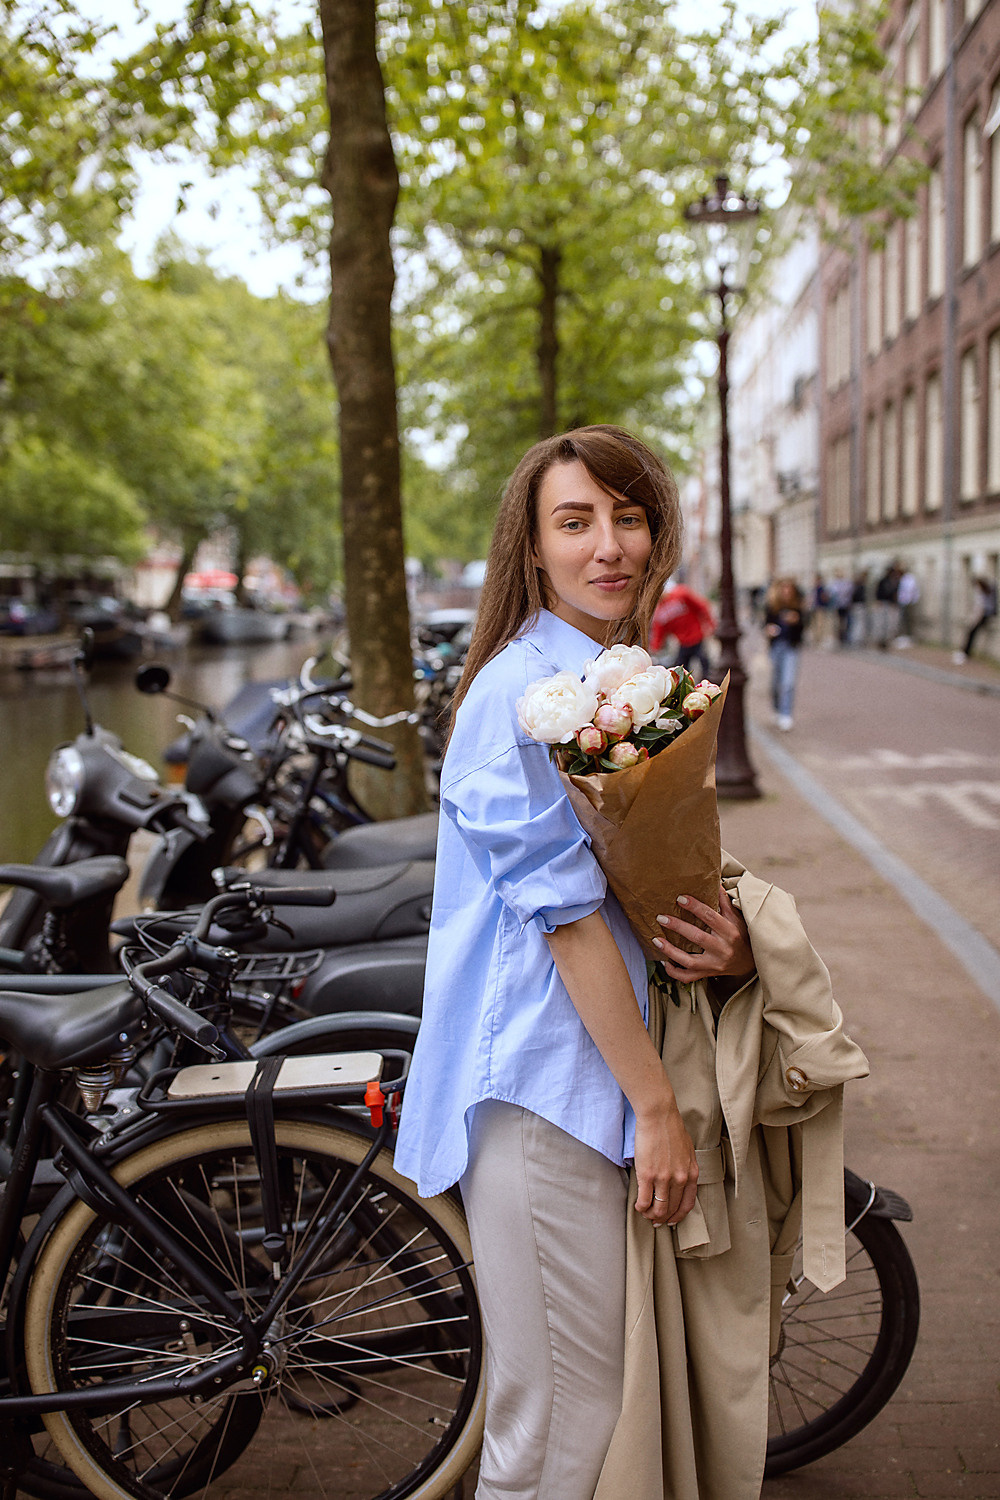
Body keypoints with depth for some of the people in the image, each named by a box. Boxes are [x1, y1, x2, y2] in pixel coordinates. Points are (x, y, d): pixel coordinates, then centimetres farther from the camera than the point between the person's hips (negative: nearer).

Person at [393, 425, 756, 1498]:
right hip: (544, 1087, -9)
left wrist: (732, 951, -2)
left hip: (606, 1068, 9)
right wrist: (658, 1107, -16)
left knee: (604, 1391, 21)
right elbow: (567, 916, -18)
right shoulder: (522, 691, -15)